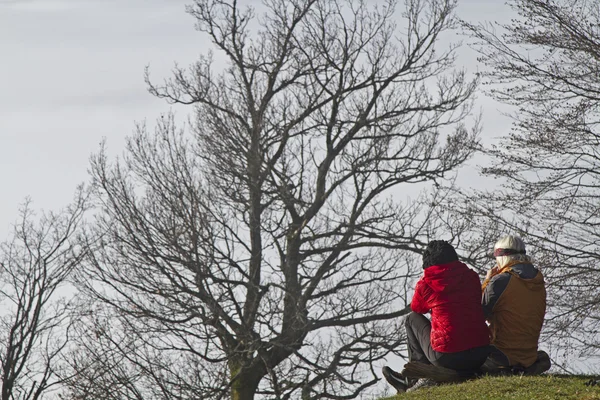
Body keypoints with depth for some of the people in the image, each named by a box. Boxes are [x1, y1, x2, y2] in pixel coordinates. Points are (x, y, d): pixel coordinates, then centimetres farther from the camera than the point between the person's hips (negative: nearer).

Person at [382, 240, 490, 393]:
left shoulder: (426, 283, -2)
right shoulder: (472, 277, 8)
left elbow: (417, 309, 19)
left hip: (447, 357, -4)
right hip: (480, 356, 4)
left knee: (413, 319, 21)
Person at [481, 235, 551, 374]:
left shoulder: (500, 281, -17)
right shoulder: (539, 281, 5)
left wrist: (487, 281, 1)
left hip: (503, 354, -7)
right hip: (530, 352, 7)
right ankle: (530, 364, 9)